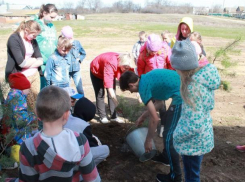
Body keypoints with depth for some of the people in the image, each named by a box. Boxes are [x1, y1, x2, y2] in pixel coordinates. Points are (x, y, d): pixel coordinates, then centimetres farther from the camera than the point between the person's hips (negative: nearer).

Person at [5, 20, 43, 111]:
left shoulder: (33, 41, 8)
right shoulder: (14, 39, -11)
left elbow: (40, 61, 5)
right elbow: (21, 63, -18)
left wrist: (28, 63, -10)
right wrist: (34, 60, 0)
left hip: (34, 75, 6)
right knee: (30, 106, -4)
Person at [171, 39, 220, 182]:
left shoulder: (193, 86, -31)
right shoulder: (205, 75, -5)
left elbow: (195, 124, -30)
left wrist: (177, 135, -14)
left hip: (193, 142, -8)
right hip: (202, 138, 8)